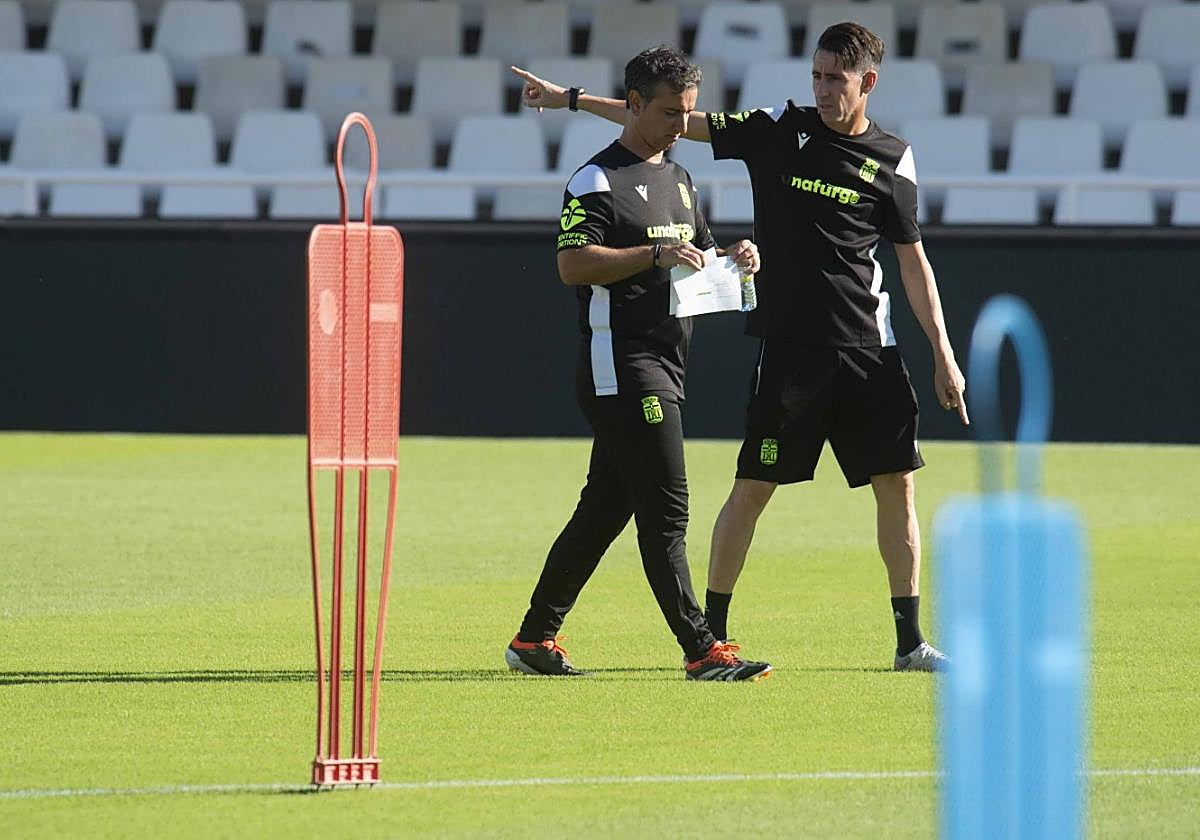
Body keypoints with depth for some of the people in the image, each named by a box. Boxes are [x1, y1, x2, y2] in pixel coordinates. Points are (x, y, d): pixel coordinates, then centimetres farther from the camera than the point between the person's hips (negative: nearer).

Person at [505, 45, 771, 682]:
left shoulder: (679, 181, 21)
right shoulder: (597, 181, -7)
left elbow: (696, 257, 27)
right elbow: (572, 263, -17)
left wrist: (734, 260, 4)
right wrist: (655, 255, -25)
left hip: (663, 362, 9)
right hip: (619, 362, -9)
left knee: (605, 508, 12)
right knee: (665, 510, -12)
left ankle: (534, 639, 19)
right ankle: (701, 651, -15)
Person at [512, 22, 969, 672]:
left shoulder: (893, 160, 5)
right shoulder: (780, 131, 2)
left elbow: (913, 263, 10)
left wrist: (944, 354, 6)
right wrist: (568, 99, 4)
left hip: (868, 349, 2)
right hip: (789, 346, -1)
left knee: (896, 485, 1)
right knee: (752, 488, -2)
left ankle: (909, 641, 9)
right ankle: (712, 633, 8)